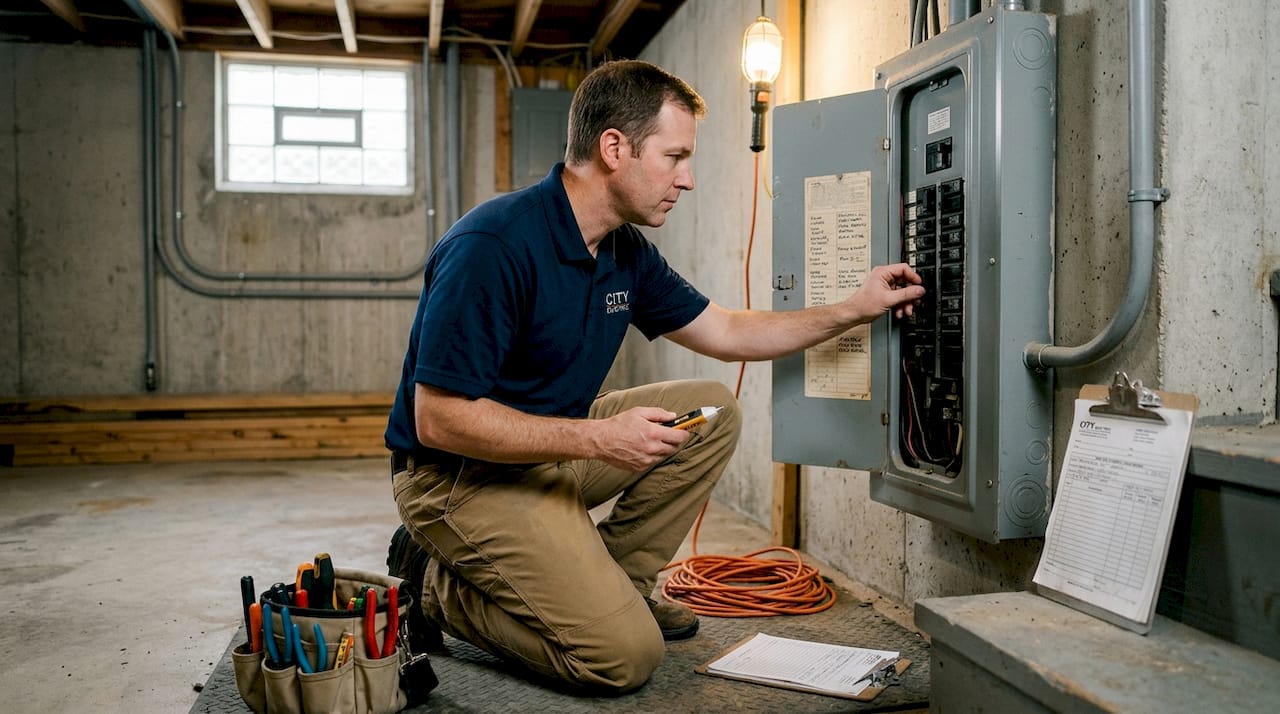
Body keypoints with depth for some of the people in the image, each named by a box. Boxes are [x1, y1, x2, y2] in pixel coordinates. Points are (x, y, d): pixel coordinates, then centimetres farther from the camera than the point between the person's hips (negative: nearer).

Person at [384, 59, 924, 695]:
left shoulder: (627, 253, 1)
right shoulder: (493, 246, -26)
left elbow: (725, 332, 12)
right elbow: (438, 420, -26)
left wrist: (856, 309, 7)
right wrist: (598, 438, -28)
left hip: (554, 446, 8)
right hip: (461, 473, -8)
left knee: (712, 411, 0)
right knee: (625, 654, -16)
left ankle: (613, 583, 8)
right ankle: (440, 587, 3)